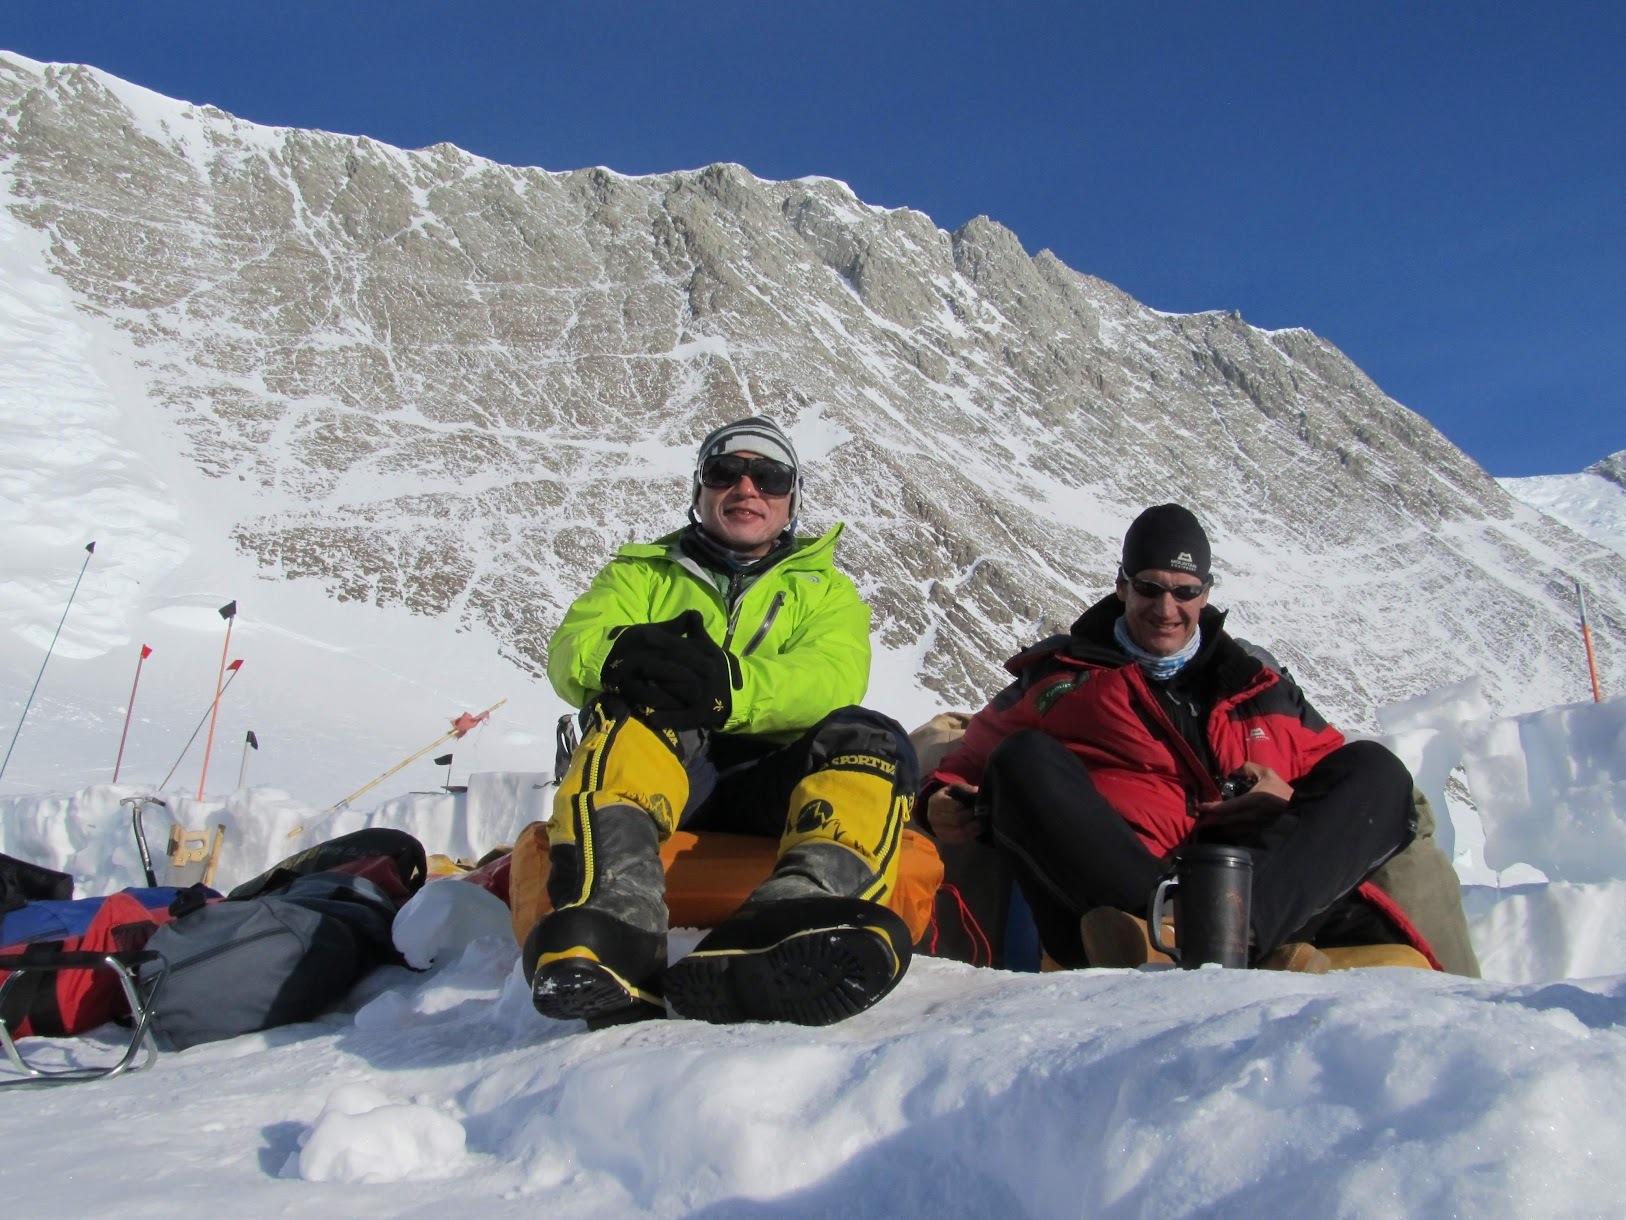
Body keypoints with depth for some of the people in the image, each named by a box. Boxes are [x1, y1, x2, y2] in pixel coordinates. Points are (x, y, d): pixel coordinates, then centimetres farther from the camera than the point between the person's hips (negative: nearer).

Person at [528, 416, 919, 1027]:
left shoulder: (825, 591, 22)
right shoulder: (641, 572, 23)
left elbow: (835, 677, -3)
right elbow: (569, 652, 3)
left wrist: (730, 685, -25)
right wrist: (619, 654, -24)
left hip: (771, 786, 1)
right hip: (654, 776, 0)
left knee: (871, 741, -28)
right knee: (644, 702, -31)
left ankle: (794, 924, -54)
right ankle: (612, 924, -53)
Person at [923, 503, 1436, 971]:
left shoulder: (1259, 682, 25)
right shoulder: (1060, 675, 20)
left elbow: (1341, 774, 23)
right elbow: (974, 756, 20)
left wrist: (1293, 802, 1)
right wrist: (946, 800, -2)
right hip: (1119, 908, -2)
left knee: (1374, 768, -12)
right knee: (1025, 761, -24)